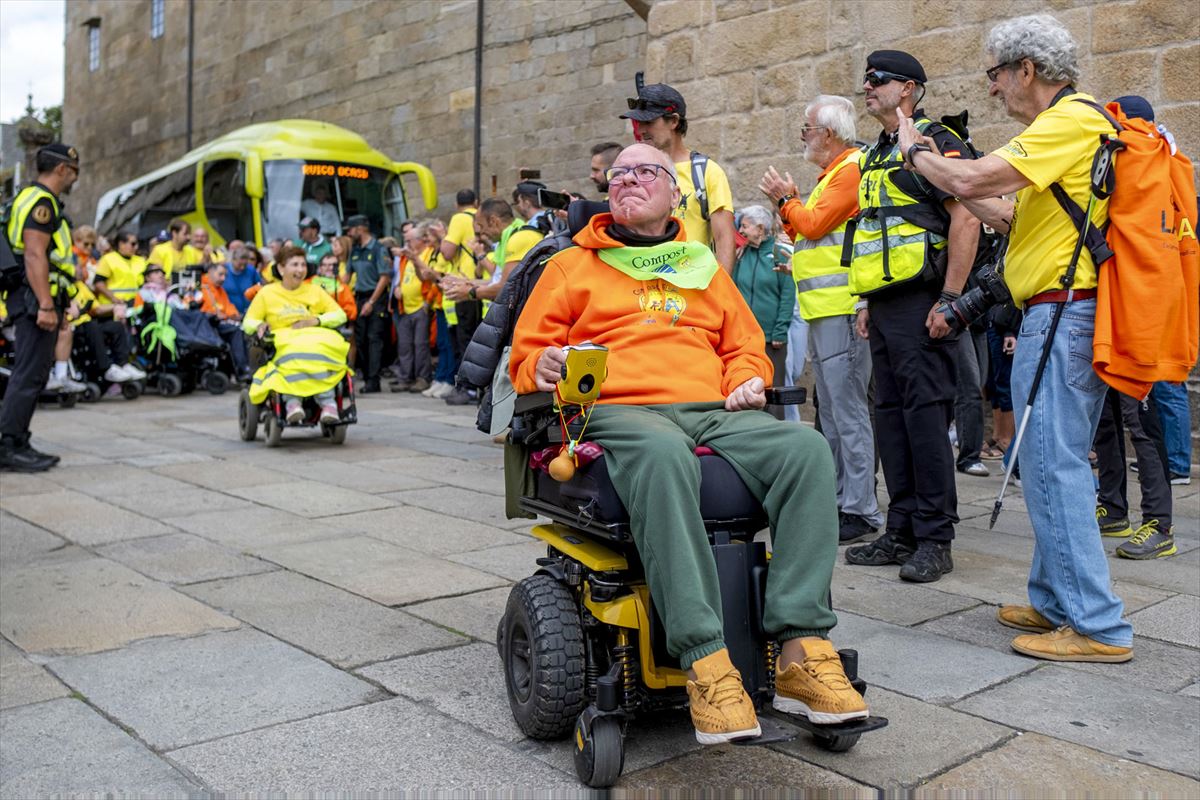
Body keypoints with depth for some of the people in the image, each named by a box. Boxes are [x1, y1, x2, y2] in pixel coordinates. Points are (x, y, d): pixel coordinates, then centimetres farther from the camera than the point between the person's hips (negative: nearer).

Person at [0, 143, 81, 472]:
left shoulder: (32, 198, 22)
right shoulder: (42, 201, -11)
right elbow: (35, 256, -21)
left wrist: (56, 306, 26)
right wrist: (46, 306, -25)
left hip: (34, 300, 11)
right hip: (37, 299, -11)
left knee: (30, 375, 13)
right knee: (29, 375, -9)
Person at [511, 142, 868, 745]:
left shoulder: (703, 269, 29)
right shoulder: (573, 266, 20)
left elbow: (746, 345, 29)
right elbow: (527, 352, 15)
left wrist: (749, 379, 6)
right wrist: (543, 367, -9)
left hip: (714, 412, 4)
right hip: (618, 410, -3)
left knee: (806, 448, -27)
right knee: (663, 458, -41)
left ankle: (802, 649, -31)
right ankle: (706, 663, -44)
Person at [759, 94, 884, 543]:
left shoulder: (852, 168, -9)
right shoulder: (830, 174, 23)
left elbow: (814, 224, -14)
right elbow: (808, 230, 23)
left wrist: (786, 200, 1)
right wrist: (787, 204, 12)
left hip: (842, 308, -11)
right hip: (821, 308, 11)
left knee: (848, 410, -10)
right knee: (830, 414, 13)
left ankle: (860, 511, -5)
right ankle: (839, 501, 21)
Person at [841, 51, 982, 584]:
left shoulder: (935, 141, -5)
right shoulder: (875, 156, 22)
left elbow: (966, 220, -15)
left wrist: (949, 300, -20)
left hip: (920, 303, -9)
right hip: (884, 306, 9)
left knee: (925, 415, -8)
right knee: (891, 416, 9)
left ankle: (935, 539, -1)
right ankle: (901, 532, 17)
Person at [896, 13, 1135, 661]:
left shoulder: (1072, 120, -11)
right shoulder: (1065, 125, 21)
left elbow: (972, 178, -19)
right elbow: (1010, 216, 24)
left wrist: (916, 152, 0)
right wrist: (935, 169, 22)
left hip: (1061, 311, -11)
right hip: (1061, 315, 11)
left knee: (1053, 465, -8)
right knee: (1057, 463, 14)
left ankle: (1097, 626, -3)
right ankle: (1055, 602, 23)